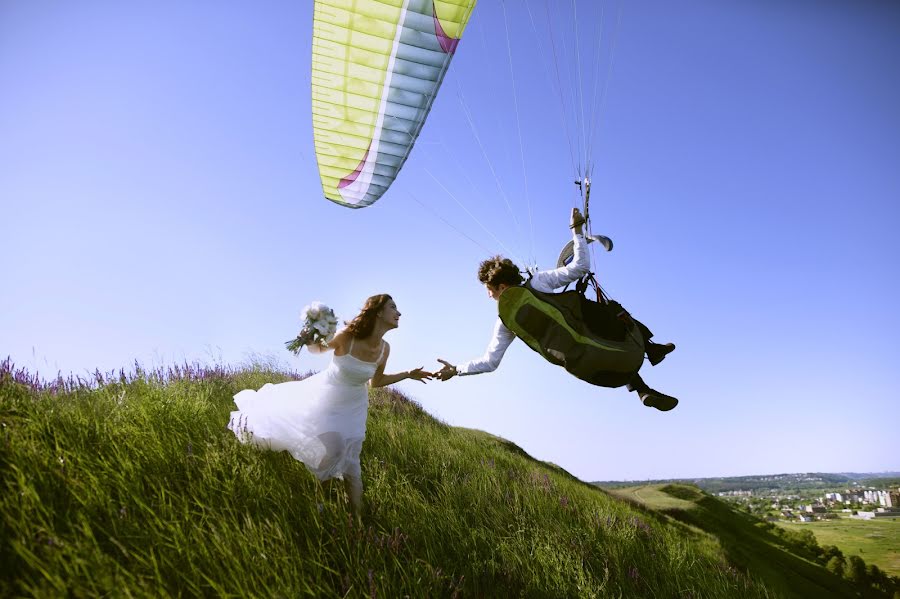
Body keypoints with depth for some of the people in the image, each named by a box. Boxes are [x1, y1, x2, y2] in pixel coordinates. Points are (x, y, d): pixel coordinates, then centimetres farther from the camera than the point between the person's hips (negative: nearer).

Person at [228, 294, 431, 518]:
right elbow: (317, 349, -9)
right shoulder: (347, 336, -28)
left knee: (349, 462, 6)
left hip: (351, 407, 3)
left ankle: (358, 516, 20)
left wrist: (408, 374, -3)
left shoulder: (384, 349, -15)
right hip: (324, 396, -3)